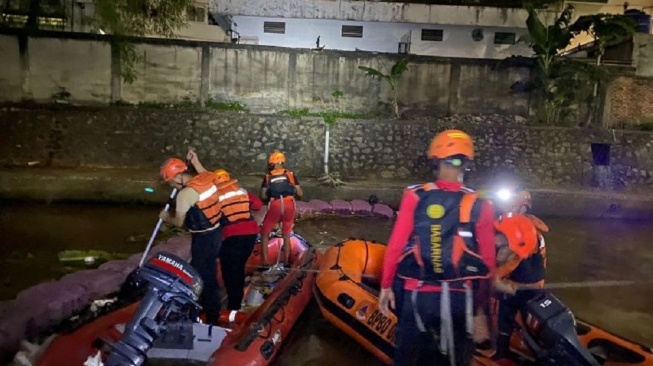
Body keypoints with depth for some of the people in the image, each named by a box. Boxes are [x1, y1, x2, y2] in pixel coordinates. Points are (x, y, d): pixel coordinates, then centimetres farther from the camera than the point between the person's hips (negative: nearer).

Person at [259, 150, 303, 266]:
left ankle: (265, 262, 9)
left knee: (265, 233, 15)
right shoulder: (290, 174, 12)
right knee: (286, 235, 18)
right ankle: (286, 262, 20)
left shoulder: (268, 176, 11)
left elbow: (263, 196, 3)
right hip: (289, 205, 2)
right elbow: (300, 193, 9)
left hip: (275, 206, -1)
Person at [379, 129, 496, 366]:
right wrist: (482, 301, 9)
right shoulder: (479, 205, -6)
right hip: (459, 297, 1)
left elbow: (396, 244, -7)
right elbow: (488, 260, -3)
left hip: (417, 293, 0)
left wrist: (386, 285, 5)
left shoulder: (415, 197, -8)